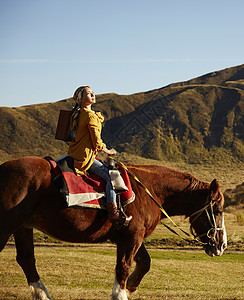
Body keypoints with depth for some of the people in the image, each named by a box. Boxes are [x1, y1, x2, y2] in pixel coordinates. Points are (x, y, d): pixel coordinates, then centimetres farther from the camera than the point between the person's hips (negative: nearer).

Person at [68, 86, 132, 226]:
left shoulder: (77, 114, 13)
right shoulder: (91, 116, -16)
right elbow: (97, 142, -16)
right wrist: (108, 151, 3)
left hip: (75, 154, 10)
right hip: (85, 156, -10)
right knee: (110, 175, -15)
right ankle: (113, 212, -23)